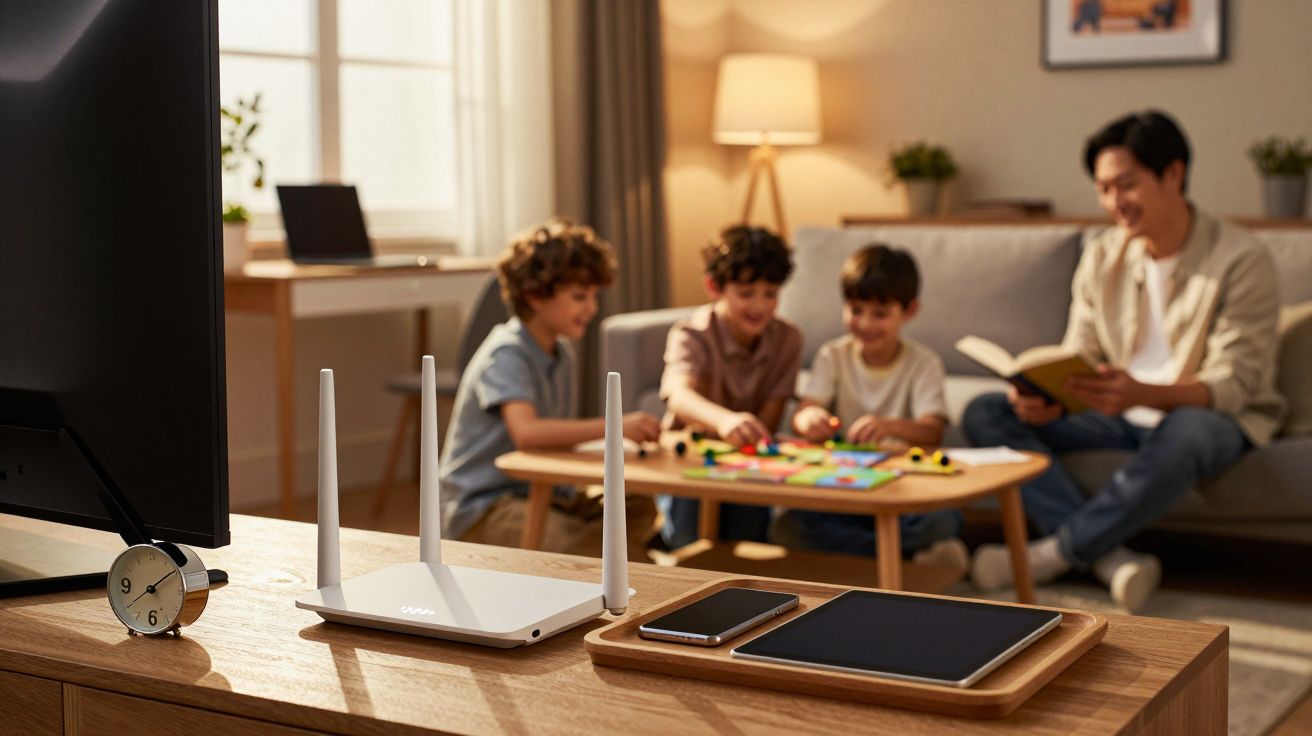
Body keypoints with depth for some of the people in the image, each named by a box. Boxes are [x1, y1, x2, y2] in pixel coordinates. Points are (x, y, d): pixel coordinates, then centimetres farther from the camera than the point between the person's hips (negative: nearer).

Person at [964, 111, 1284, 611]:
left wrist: (1142, 394, -38)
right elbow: (1078, 358, 5)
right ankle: (1113, 560, -30)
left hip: (1216, 417, -5)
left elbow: (1235, 384, -19)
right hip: (1123, 415, 6)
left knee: (1186, 434, -44)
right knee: (984, 414, -14)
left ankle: (1050, 554, -26)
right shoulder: (1102, 258, 4)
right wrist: (1047, 397, -21)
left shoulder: (1240, 260, -13)